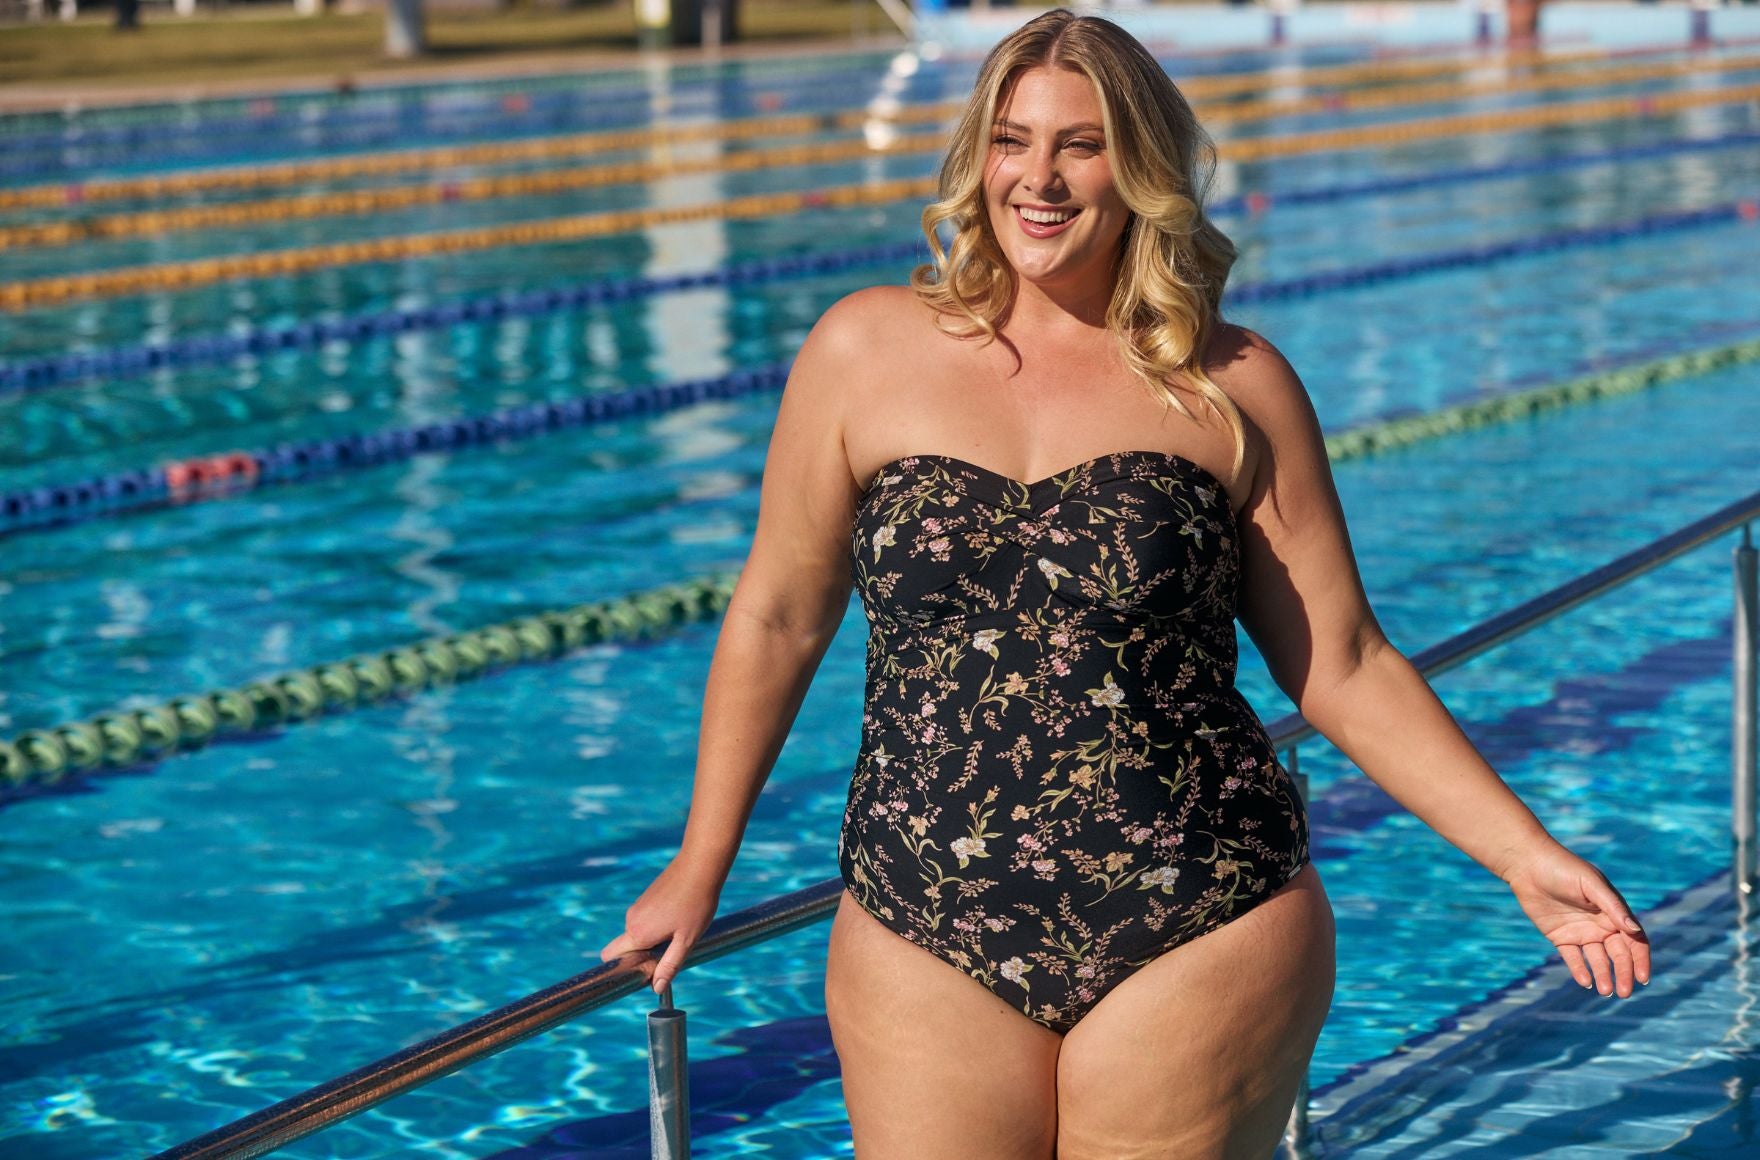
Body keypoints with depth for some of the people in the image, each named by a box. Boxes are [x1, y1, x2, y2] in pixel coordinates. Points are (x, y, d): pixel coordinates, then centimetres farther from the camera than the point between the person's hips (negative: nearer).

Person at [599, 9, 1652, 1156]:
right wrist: (701, 864, 17)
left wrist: (1523, 855, 0)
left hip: (1197, 941, -1)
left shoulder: (1234, 389, 3)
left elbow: (1345, 667, 6)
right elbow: (777, 620, 13)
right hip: (927, 947, 1)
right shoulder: (870, 352, 4)